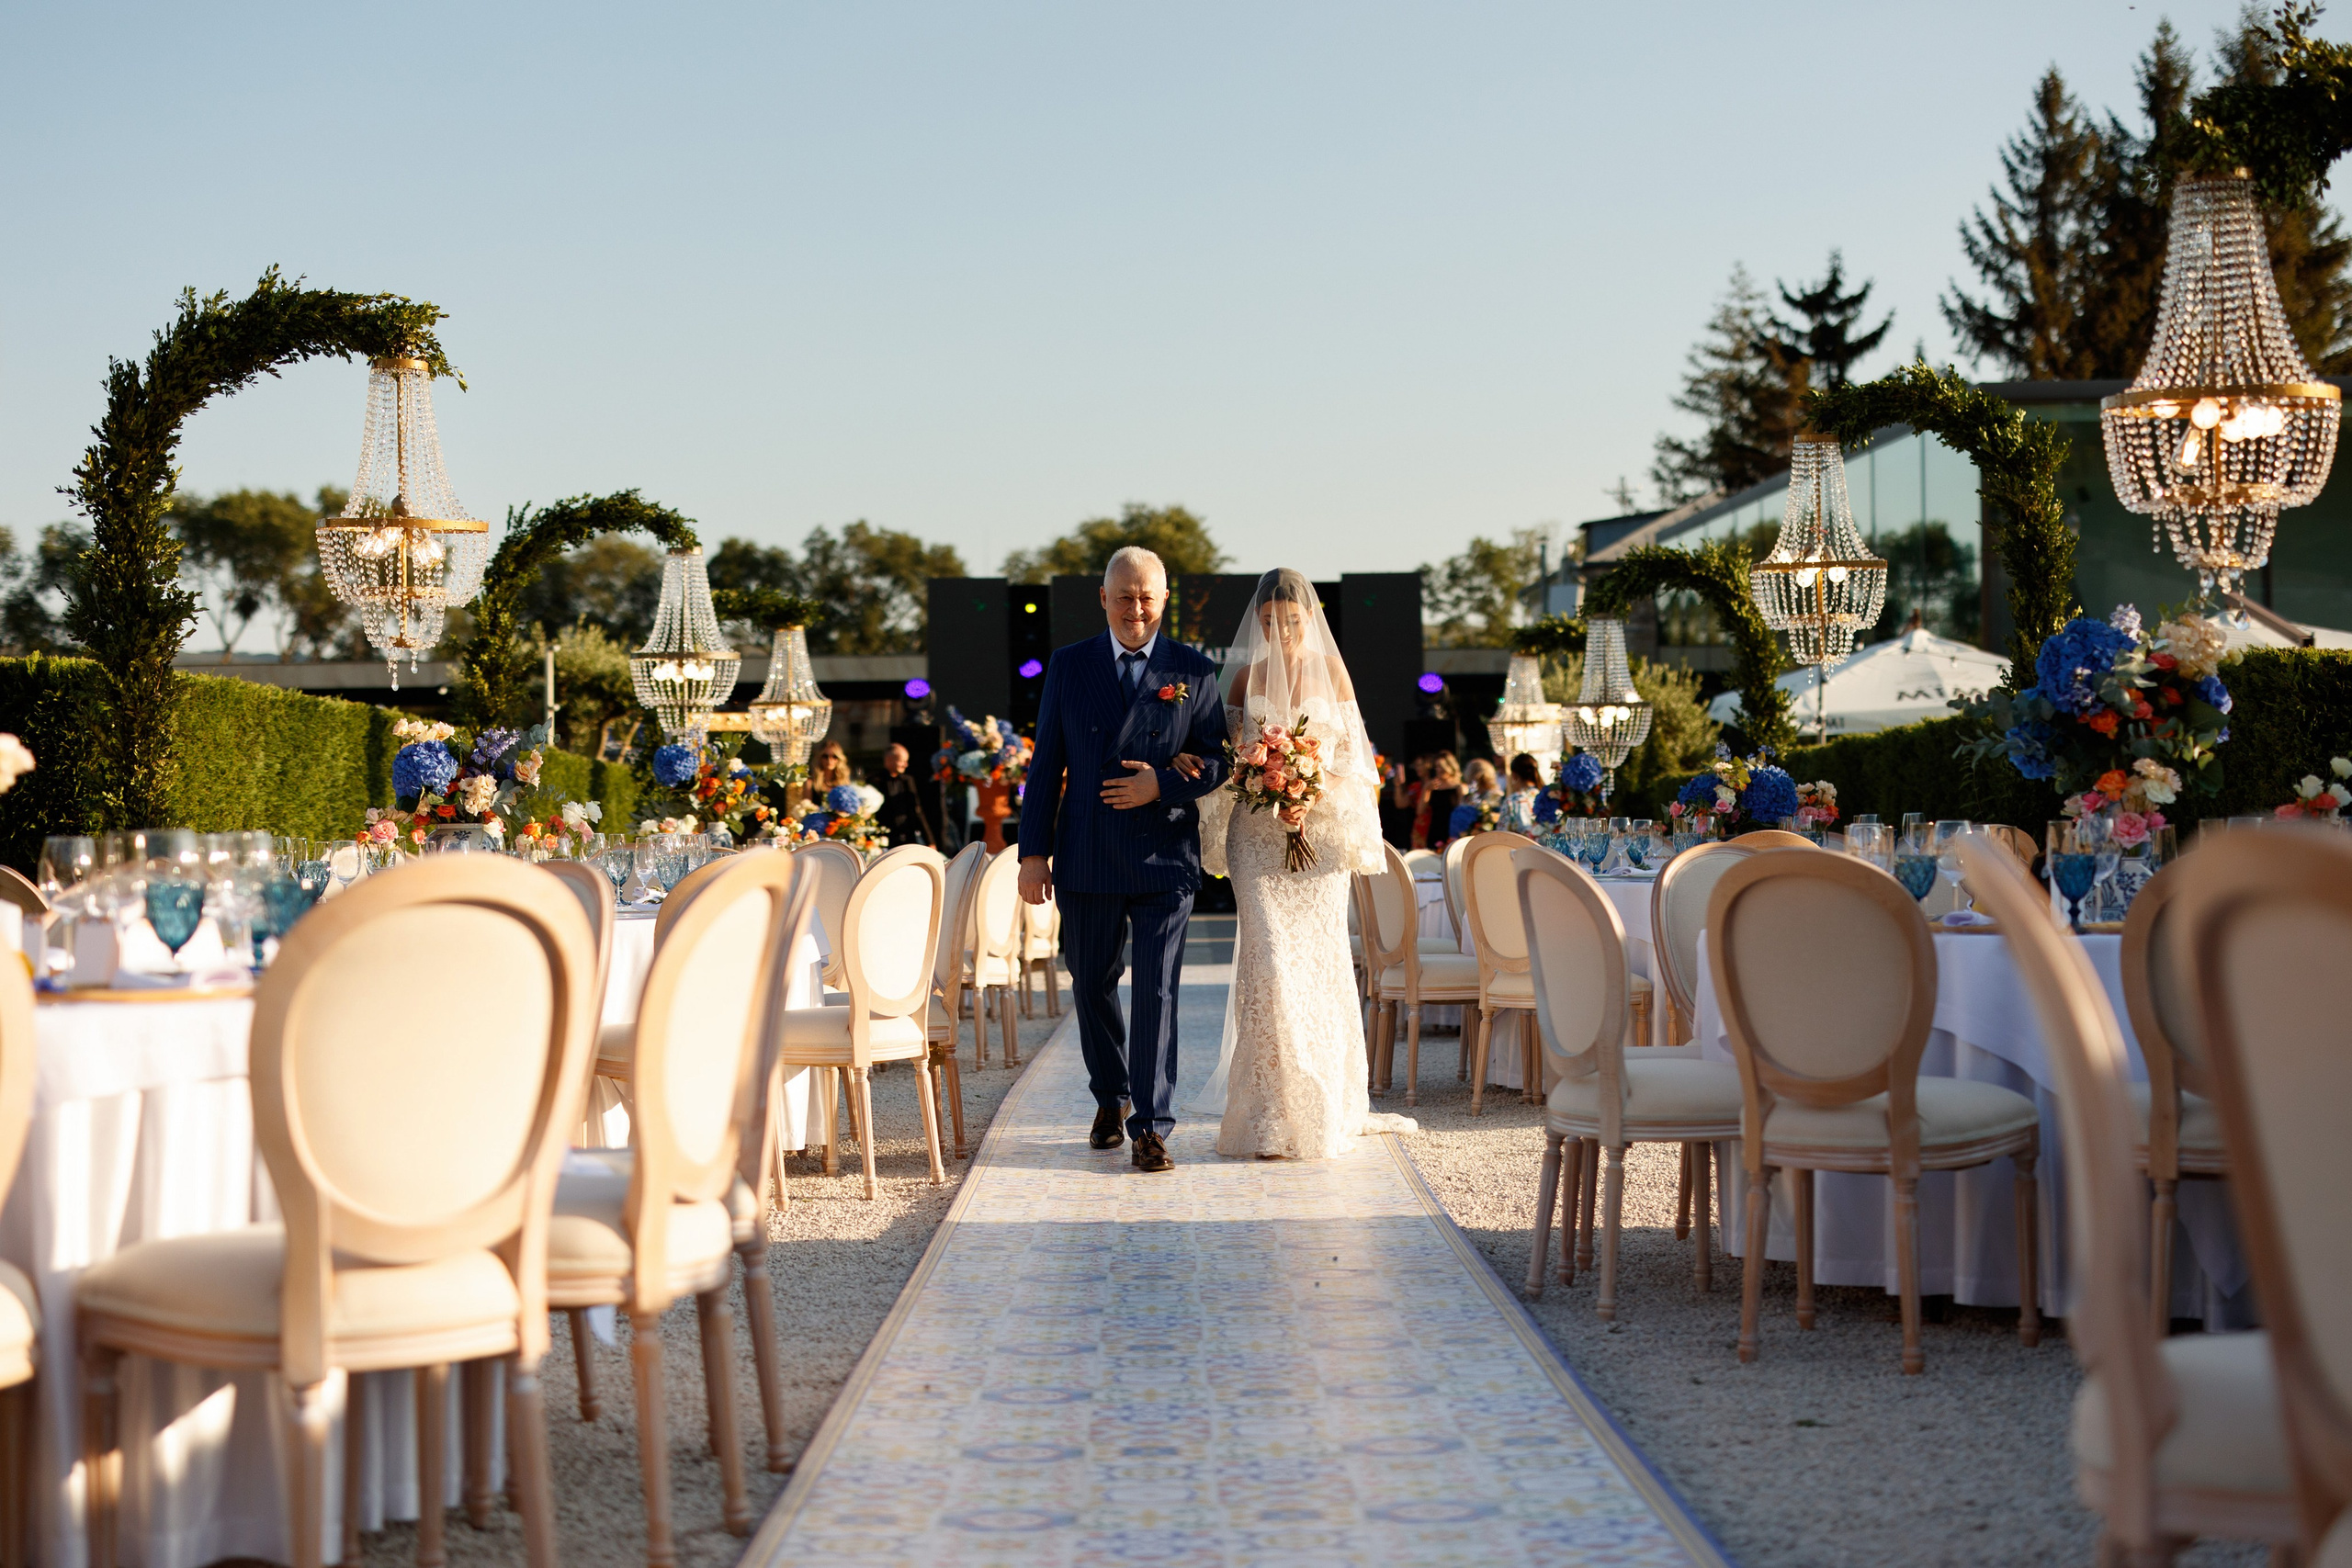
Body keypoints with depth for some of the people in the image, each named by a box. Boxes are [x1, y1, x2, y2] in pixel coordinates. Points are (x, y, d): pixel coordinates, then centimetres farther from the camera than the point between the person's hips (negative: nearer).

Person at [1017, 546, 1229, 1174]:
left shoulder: (1195, 672, 3)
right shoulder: (1069, 665, 6)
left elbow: (1218, 761, 4)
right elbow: (1046, 764, 5)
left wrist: (1163, 784, -15)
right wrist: (1034, 852, 0)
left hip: (1164, 861, -2)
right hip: (1086, 861, 2)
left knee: (1156, 993, -6)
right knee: (1092, 987, 13)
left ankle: (1151, 1128, -1)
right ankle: (1111, 1095, 36)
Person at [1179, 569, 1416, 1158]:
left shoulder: (1332, 673, 5)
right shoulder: (1246, 676, 6)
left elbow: (1353, 754, 3)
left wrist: (1313, 799, -14)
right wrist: (1184, 757, -14)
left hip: (1321, 830, 1)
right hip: (1258, 834, -1)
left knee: (1319, 960, 3)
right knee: (1269, 960, -12)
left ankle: (1322, 1104, 21)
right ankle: (1272, 1115, -7)